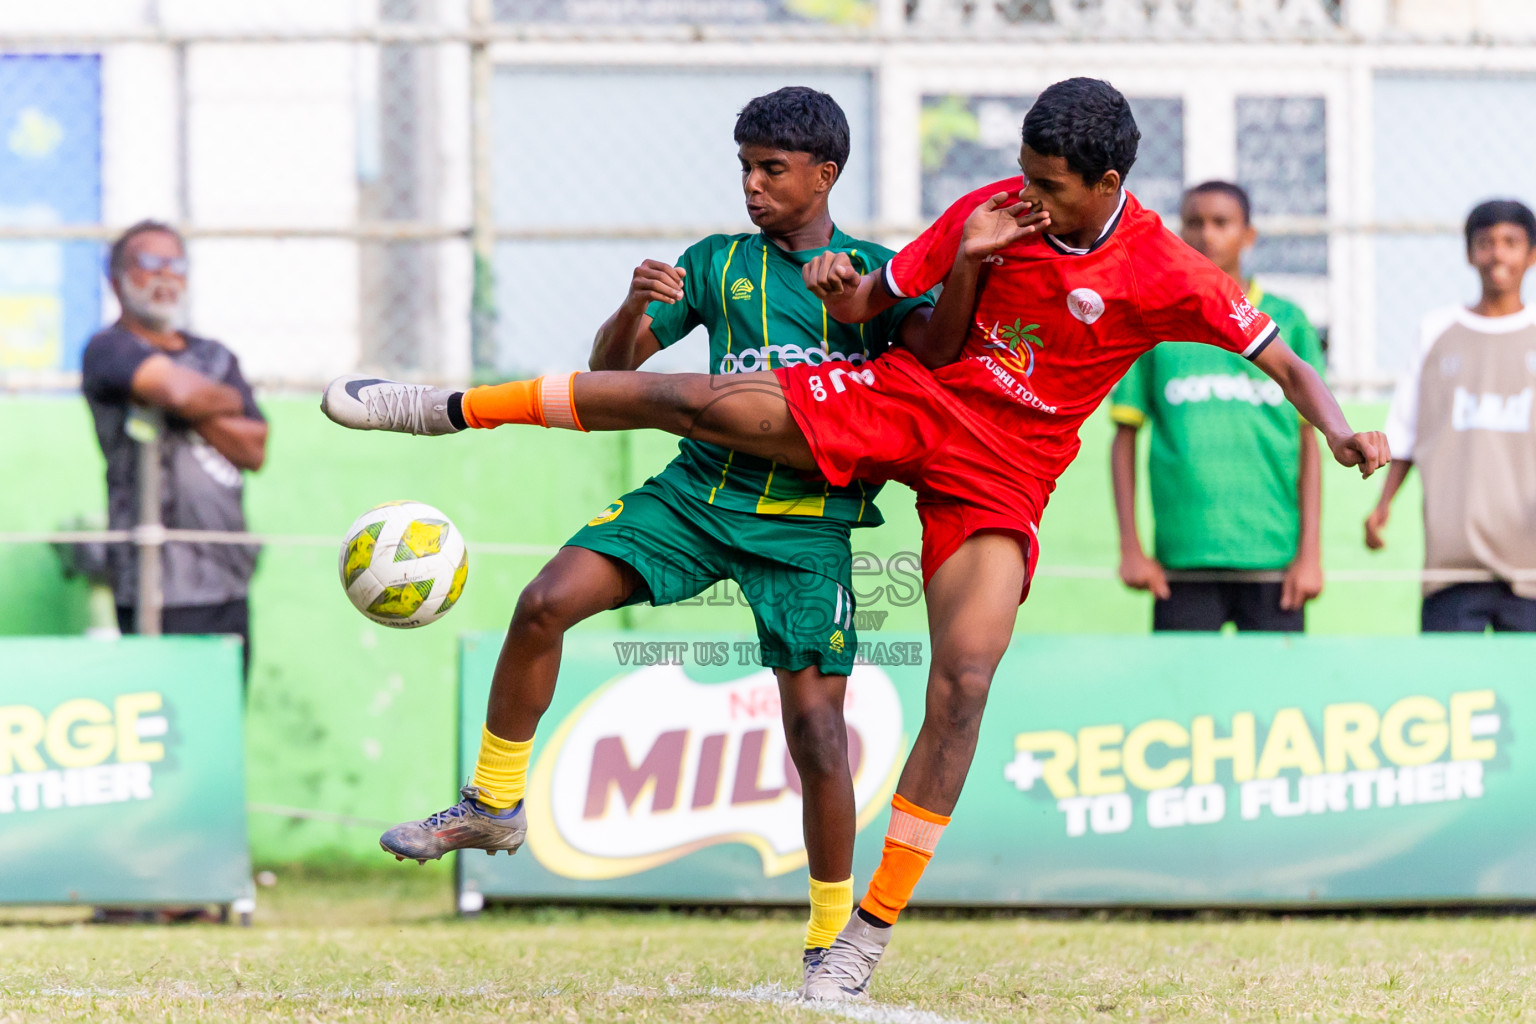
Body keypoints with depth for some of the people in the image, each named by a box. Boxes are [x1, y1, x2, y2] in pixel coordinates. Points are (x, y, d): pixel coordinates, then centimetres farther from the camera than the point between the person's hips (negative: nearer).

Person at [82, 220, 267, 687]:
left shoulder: (215, 357, 22)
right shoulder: (108, 349, 0)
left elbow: (255, 450, 11)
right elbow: (179, 390, -18)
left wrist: (197, 410, -5)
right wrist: (229, 402, 4)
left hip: (227, 583, 7)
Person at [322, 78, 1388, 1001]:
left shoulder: (1166, 274, -12)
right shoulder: (993, 213, -3)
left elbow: (1285, 360, -9)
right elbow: (870, 304, 5)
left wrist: (1339, 430, -28)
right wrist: (847, 289, -18)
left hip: (1005, 475, -2)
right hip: (912, 401, 2)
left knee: (965, 677, -18)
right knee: (697, 401, -11)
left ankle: (871, 932, -11)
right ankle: (446, 405, 2)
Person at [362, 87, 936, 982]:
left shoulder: (878, 270, 7)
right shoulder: (718, 264, 13)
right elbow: (613, 368, 10)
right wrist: (634, 306, -11)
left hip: (809, 523, -3)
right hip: (698, 493, 3)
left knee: (815, 724, -9)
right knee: (547, 602, -16)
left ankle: (833, 936, 7)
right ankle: (495, 804, 0)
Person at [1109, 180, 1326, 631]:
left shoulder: (1287, 323, 8)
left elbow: (1309, 442, 8)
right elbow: (1125, 438, 9)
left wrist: (1309, 551, 2)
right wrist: (1131, 547, 1)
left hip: (1273, 558, 0)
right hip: (1182, 559, 0)